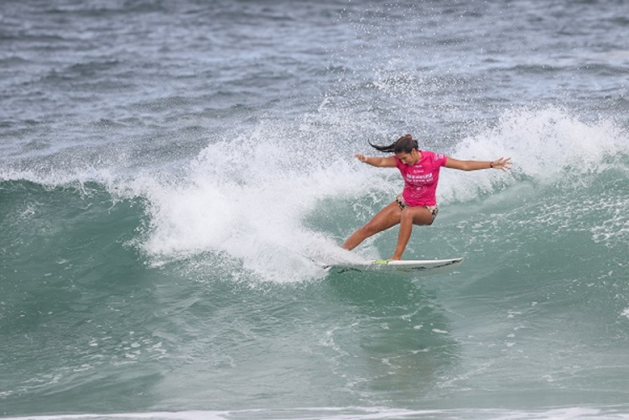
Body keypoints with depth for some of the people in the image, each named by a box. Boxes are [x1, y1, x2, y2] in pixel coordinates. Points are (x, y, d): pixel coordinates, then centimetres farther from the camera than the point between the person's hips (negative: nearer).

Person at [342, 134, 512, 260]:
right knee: (369, 228, -6)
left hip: (426, 210, -3)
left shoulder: (433, 159, -17)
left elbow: (464, 165, -12)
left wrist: (492, 165, -16)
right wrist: (366, 160, -48)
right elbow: (382, 162, -26)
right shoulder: (401, 160, -11)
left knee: (407, 213, -39)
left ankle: (397, 256, -37)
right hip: (404, 203, 3)